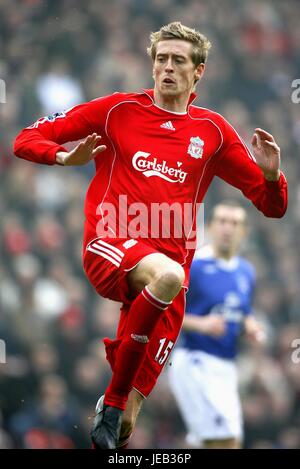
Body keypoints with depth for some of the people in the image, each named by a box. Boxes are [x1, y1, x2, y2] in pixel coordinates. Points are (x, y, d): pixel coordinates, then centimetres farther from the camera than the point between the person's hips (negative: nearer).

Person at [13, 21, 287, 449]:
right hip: (110, 247, -3)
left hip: (170, 264, 3)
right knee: (167, 274, -39)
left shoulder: (213, 131, 14)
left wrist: (271, 174, -7)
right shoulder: (117, 110, 8)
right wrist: (67, 157, -12)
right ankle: (112, 402, -27)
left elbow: (272, 206, 16)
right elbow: (27, 140, 9)